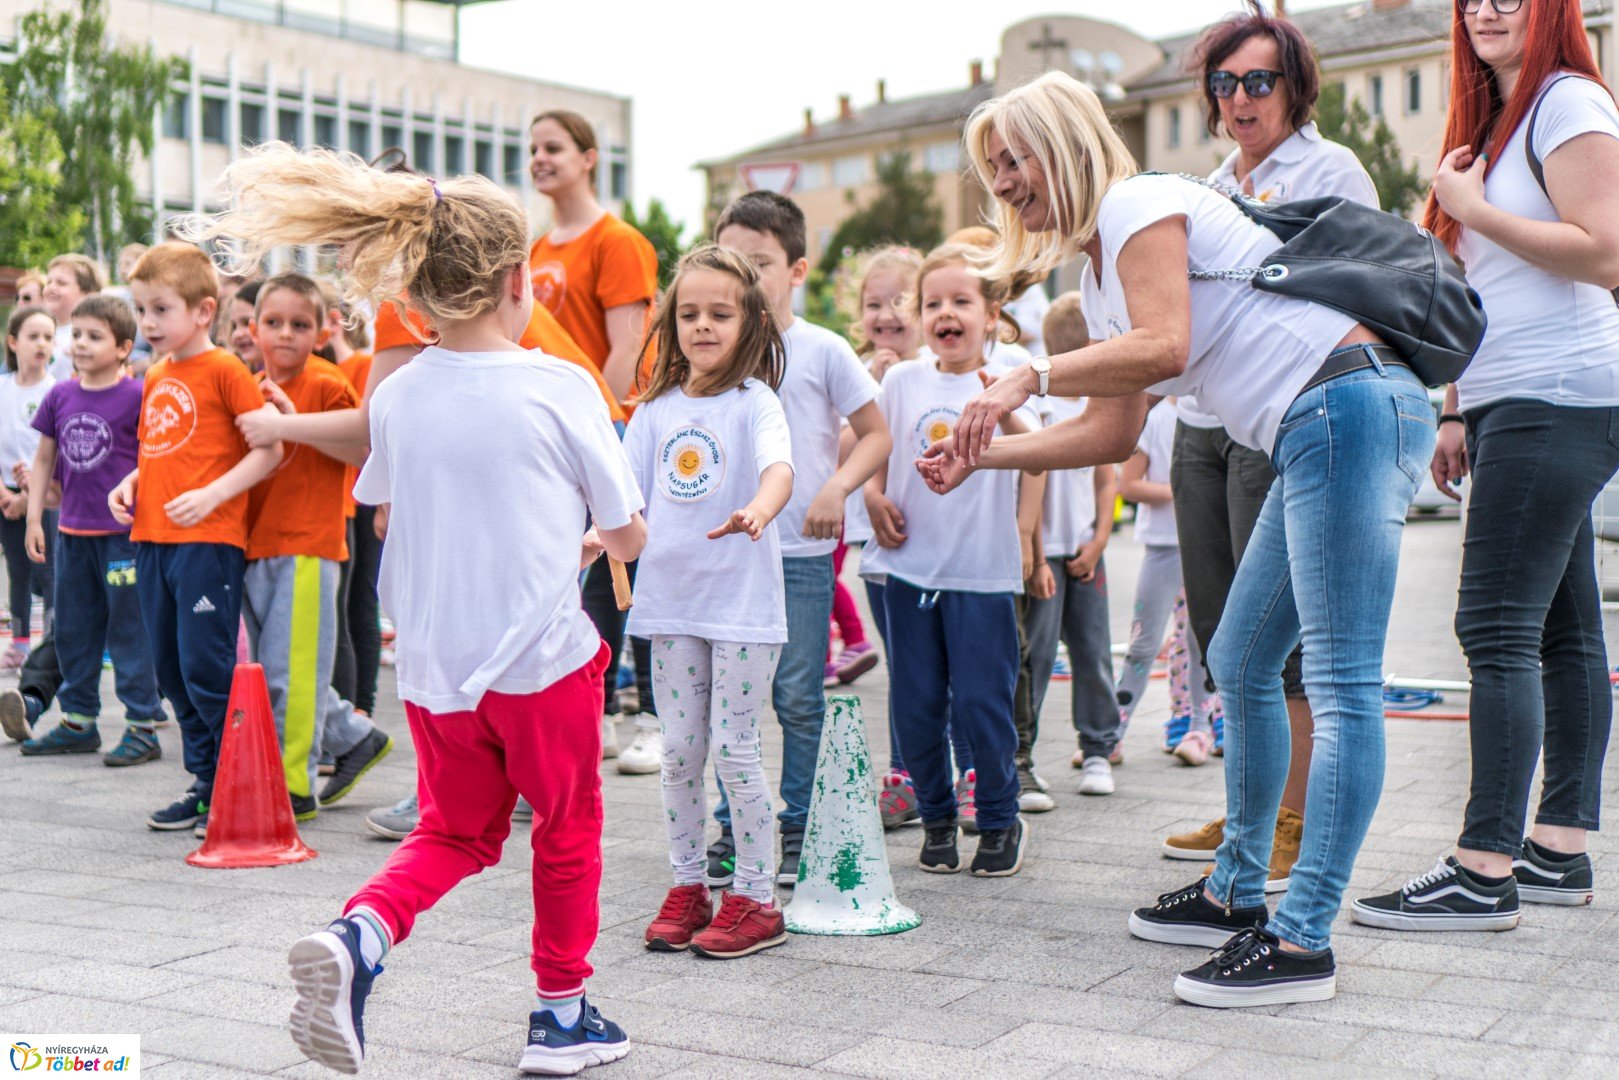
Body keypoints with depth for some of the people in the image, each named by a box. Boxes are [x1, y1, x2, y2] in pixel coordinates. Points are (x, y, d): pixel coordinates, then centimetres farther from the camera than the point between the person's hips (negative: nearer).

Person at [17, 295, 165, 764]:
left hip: (124, 532, -6)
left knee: (129, 629, -1)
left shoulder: (137, 396, -9)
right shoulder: (60, 396, 6)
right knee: (72, 630, 14)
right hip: (73, 532, 6)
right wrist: (34, 518, 10)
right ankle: (79, 722, 27)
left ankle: (143, 726, 7)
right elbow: (44, 459, 14)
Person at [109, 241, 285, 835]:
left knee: (207, 669, -8)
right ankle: (206, 781, 23)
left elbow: (271, 448, -11)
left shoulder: (223, 369, -7)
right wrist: (132, 483, 7)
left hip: (207, 541, -8)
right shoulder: (154, 379, 16)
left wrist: (213, 494, -19)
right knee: (172, 671, 12)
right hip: (152, 540, 8)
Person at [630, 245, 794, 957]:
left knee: (732, 747, -3)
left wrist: (757, 510, -44)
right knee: (679, 750, 9)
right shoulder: (656, 409, 9)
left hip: (742, 603, -5)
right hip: (671, 601, 5)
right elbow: (627, 496, 12)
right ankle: (687, 886, 22)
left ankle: (756, 899, 8)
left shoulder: (754, 401, -5)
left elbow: (780, 468, -23)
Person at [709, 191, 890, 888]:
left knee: (799, 697, 3)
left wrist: (837, 488, -14)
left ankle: (799, 829, 15)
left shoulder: (822, 351, -2)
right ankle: (735, 826, 18)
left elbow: (875, 434, 1)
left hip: (803, 552, -3)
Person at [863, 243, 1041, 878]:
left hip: (984, 570, -3)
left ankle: (1001, 819, 18)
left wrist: (1022, 532, -3)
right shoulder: (902, 380, 5)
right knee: (914, 706, 7)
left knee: (981, 703, -1)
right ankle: (936, 818, 23)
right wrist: (875, 497, 0)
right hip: (908, 567, 3)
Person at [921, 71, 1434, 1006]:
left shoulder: (1137, 204, -6)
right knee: (1241, 665, 15)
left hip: (1352, 400, -11)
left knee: (1341, 683, -12)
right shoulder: (1103, 274, 22)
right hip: (1316, 437, 11)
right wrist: (983, 454, 17)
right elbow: (1115, 431, 20)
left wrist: (1030, 377, -12)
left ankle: (1303, 943, -13)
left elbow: (1163, 345, -21)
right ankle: (1238, 894, 25)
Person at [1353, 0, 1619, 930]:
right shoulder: (1496, 119, 23)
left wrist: (1472, 209, -12)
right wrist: (1459, 411, 16)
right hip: (1519, 404, 10)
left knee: (1499, 628, -13)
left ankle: (1485, 873, -12)